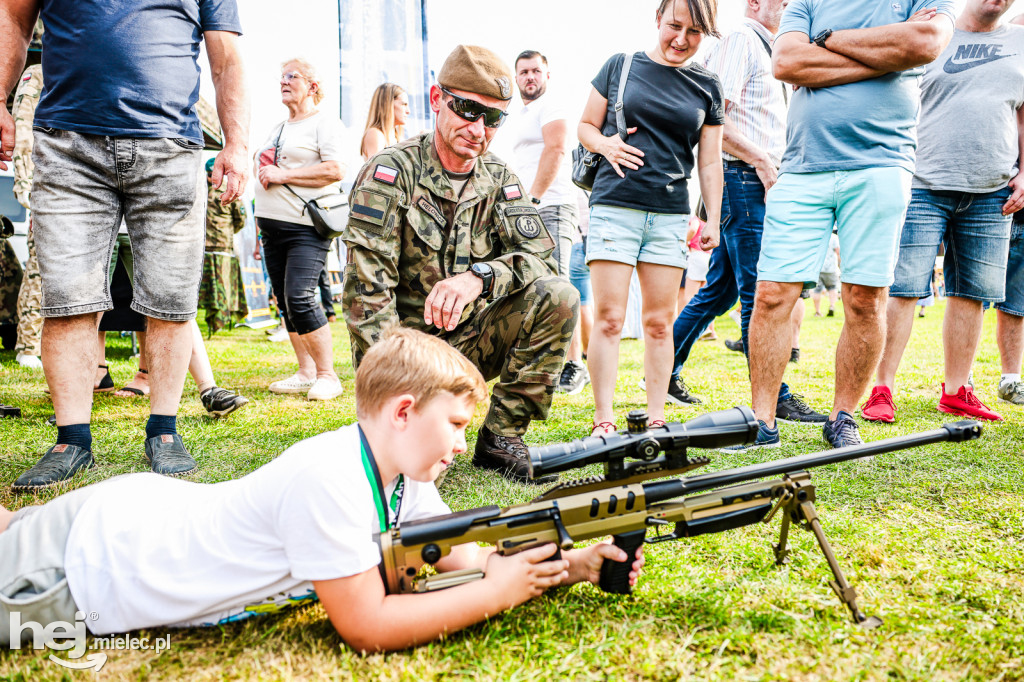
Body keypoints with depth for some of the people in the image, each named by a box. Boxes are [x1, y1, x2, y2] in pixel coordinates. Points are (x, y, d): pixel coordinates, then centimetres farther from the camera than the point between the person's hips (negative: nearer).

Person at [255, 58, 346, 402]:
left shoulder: (324, 122, -2)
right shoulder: (278, 128, 24)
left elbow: (335, 170, -16)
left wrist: (283, 175, -14)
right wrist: (261, 216, 19)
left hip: (307, 226, -9)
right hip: (273, 225, 9)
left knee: (300, 298, -17)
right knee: (285, 302, 6)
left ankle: (328, 375, -8)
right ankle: (306, 373, 14)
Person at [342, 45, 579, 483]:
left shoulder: (499, 179, 5)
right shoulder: (391, 172, -10)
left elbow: (540, 255, -7)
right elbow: (366, 290, -17)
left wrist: (479, 276, -29)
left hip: (471, 340, 4)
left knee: (558, 298, -19)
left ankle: (501, 437, -9)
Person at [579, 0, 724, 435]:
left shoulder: (707, 86, 12)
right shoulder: (620, 66, 8)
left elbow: (710, 162, 13)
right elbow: (585, 126, 13)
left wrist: (713, 220, 7)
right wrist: (605, 144, -8)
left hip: (670, 214, 2)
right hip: (614, 206, -2)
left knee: (660, 322, 4)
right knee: (609, 317, -7)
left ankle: (656, 419, 12)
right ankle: (603, 421, -1)